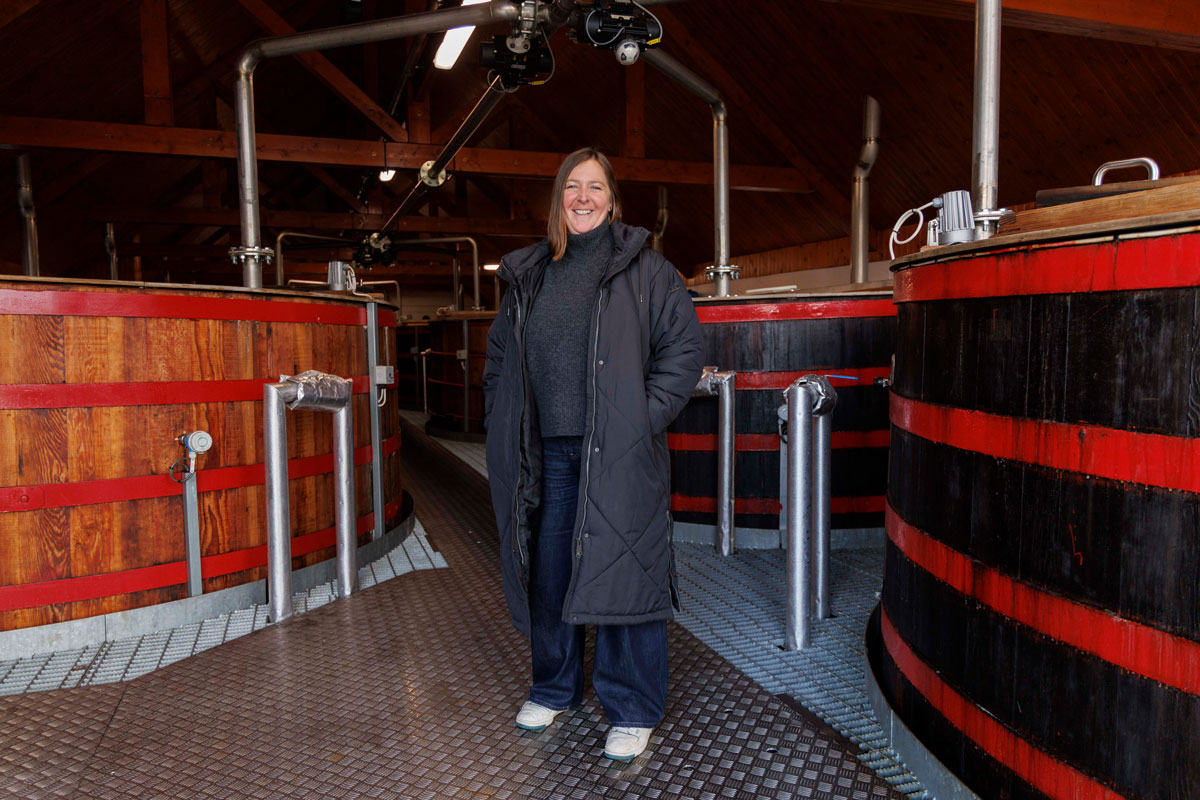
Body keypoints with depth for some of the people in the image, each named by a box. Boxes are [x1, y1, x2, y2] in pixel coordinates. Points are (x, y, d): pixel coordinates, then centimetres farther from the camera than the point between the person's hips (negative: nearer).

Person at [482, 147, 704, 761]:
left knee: (622, 573, 0)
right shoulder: (528, 275, 14)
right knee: (548, 573, 12)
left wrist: (645, 417, -10)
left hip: (618, 455, -4)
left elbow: (683, 346, -2)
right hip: (547, 455, 4)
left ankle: (633, 710, 16)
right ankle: (555, 688, 33)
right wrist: (504, 424, 11)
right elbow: (498, 355, 22)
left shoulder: (644, 268, 2)